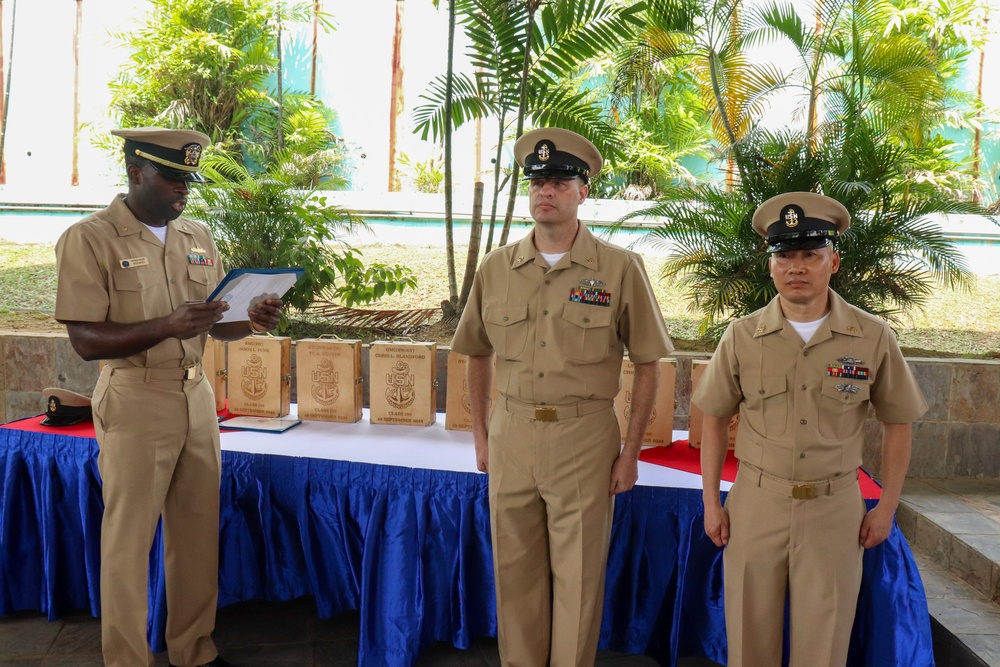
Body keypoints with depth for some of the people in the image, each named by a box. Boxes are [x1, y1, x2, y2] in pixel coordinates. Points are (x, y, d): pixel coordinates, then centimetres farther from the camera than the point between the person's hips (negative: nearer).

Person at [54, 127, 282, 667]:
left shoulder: (198, 237, 10)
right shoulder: (89, 239, -7)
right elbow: (86, 340, -13)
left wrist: (252, 320, -8)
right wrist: (168, 326, -26)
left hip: (197, 396, 5)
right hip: (135, 403, -5)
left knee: (199, 532, 11)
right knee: (129, 540, 3)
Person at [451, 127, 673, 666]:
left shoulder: (620, 268, -4)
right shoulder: (495, 268, 4)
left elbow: (647, 364, 1)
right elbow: (478, 354, 15)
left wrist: (630, 452, -1)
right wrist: (480, 435, 12)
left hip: (584, 439, -3)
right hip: (510, 435, 3)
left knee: (577, 576, 7)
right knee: (514, 571, 13)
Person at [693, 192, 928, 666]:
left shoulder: (874, 338, -4)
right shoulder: (742, 336, -2)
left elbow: (897, 423, 6)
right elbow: (715, 418, 6)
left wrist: (886, 507, 4)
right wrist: (711, 503, 4)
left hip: (834, 509, 0)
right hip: (756, 504, 1)